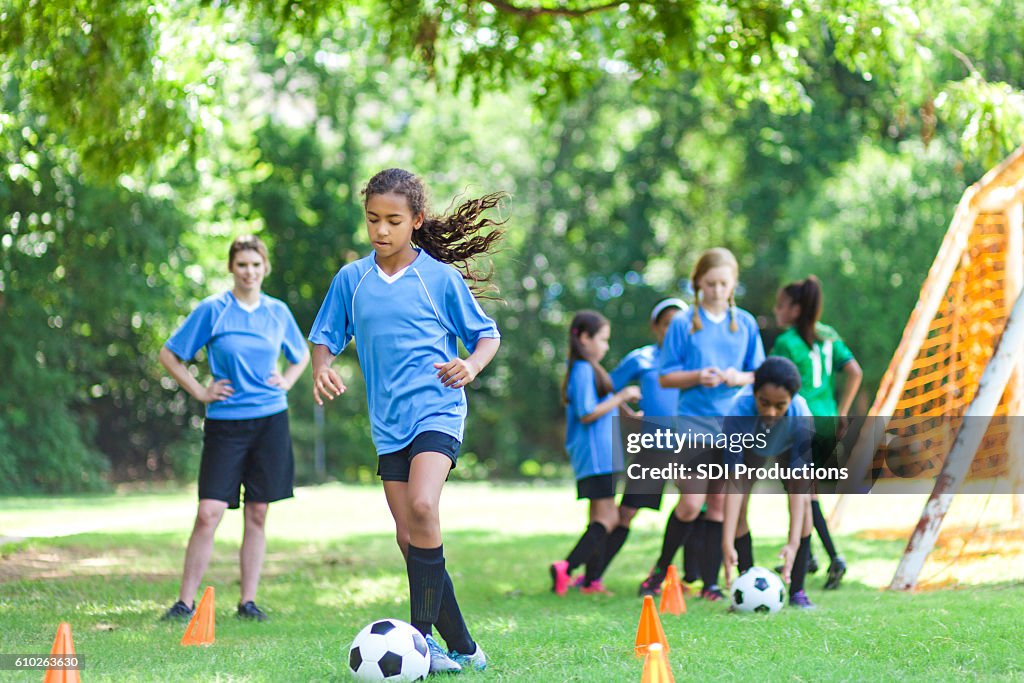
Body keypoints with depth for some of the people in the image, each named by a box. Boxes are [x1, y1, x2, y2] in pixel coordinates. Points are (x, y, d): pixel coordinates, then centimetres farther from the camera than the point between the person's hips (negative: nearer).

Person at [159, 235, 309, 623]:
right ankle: (185, 602, -2)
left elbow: (301, 355, 26)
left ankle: (248, 601, 12)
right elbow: (169, 354, 2)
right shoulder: (212, 310, -2)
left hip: (271, 420, 3)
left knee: (257, 514, 5)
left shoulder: (278, 312, 8)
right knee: (209, 513, -9)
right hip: (225, 422, -3)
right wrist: (199, 392, -2)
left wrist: (286, 382, 9)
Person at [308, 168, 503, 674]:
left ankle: (422, 635, -19)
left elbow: (487, 334, 6)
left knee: (422, 507, -27)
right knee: (408, 536, 3)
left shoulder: (441, 278, -2)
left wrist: (472, 365, -15)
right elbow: (325, 338, 14)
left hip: (437, 410, -4)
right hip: (388, 423, 5)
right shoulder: (350, 280, 7)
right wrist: (321, 369, -8)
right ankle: (461, 649, 14)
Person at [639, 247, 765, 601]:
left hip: (734, 424, 3)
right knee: (691, 502, -11)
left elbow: (759, 374, 12)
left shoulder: (745, 323, 8)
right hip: (694, 422, -3)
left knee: (720, 503, 2)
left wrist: (740, 377, -9)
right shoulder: (683, 324, 0)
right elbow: (665, 377, 1)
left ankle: (710, 582, 8)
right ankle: (661, 568, 11)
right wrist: (697, 377, -16)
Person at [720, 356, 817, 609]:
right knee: (738, 505, -17)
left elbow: (798, 486, -42)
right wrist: (727, 544, -51)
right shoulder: (739, 412, -44)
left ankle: (797, 591, -6)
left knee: (804, 503, -16)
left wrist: (793, 544, -50)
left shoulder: (801, 418, -42)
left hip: (789, 450, 0)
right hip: (749, 447, 0)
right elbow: (734, 482, -45)